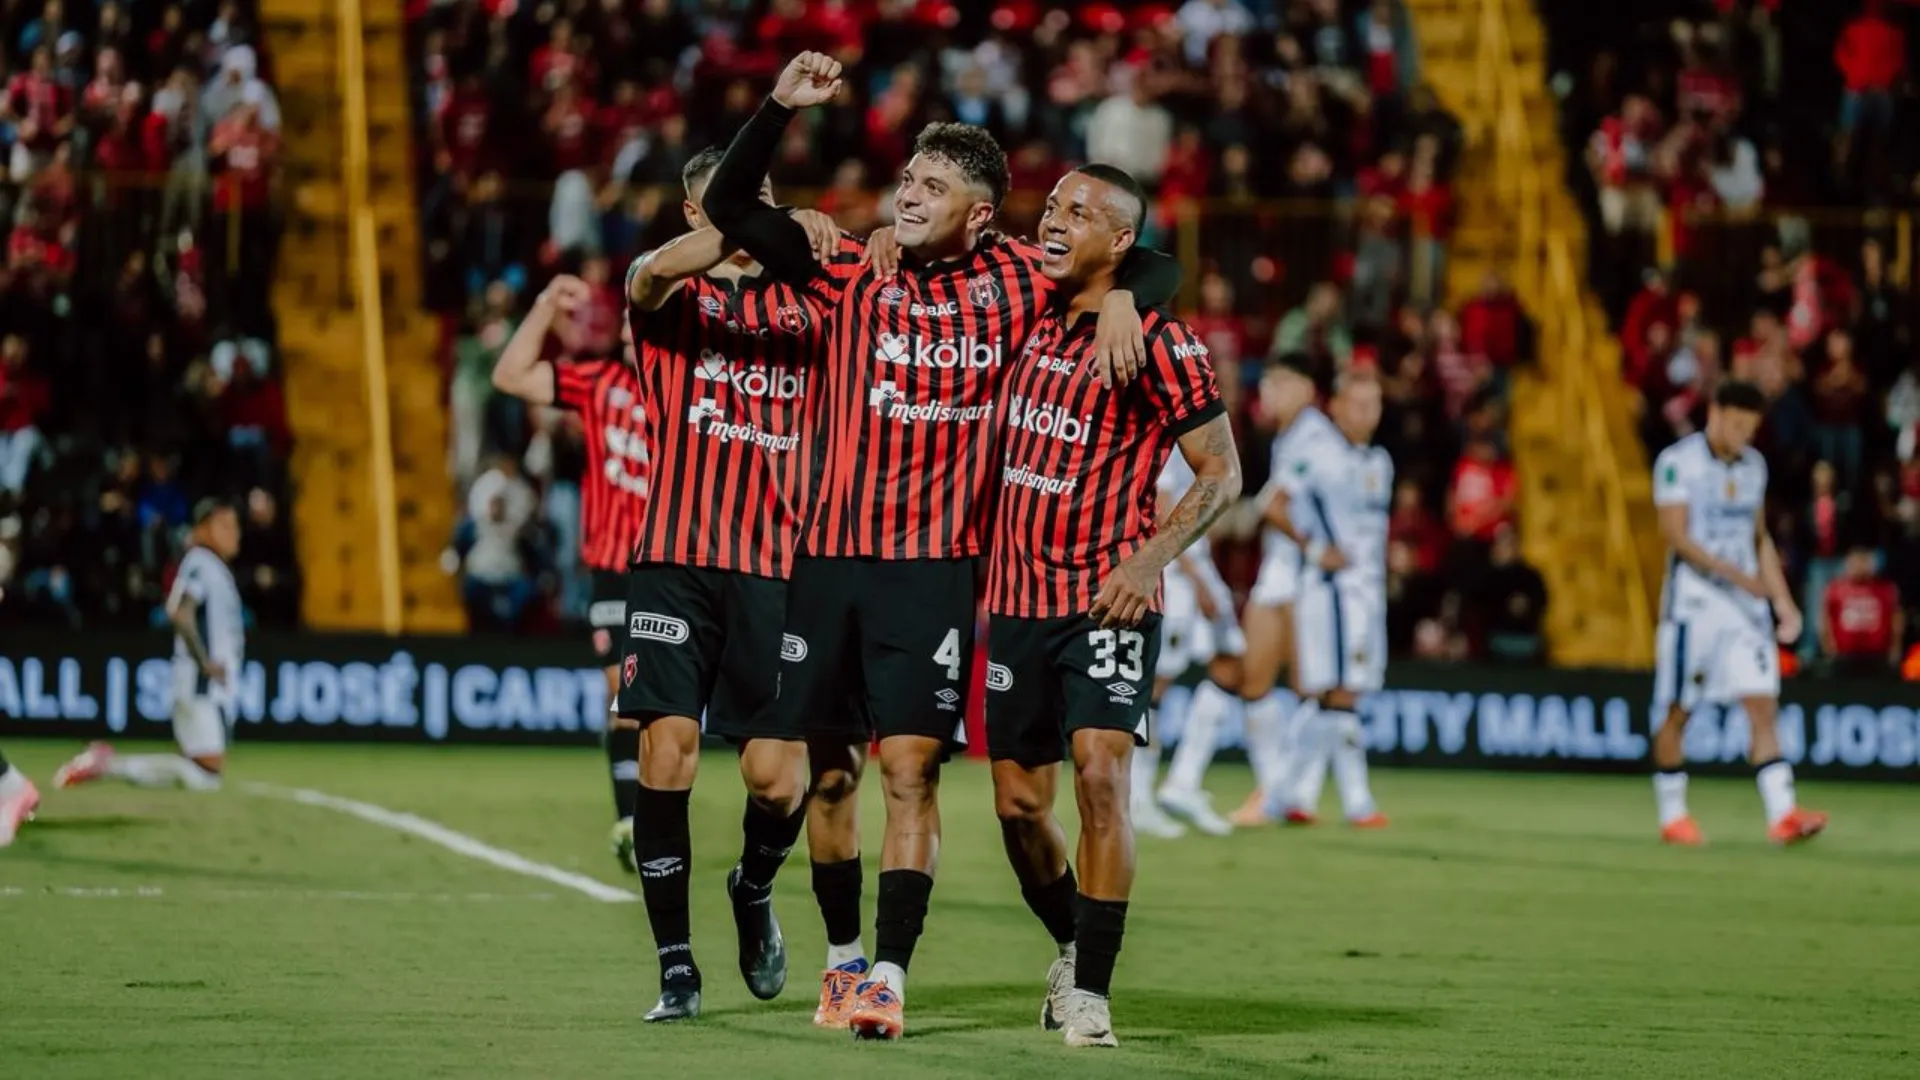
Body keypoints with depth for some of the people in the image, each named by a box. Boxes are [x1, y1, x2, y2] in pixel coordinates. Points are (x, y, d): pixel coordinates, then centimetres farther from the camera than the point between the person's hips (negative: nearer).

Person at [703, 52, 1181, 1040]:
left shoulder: (1016, 283, 4)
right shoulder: (853, 276, 6)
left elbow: (1155, 266, 11)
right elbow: (728, 208, 3)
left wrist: (1122, 300, -11)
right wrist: (781, 108, -8)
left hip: (935, 568, -2)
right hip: (829, 559, 2)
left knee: (910, 767, -10)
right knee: (828, 768, 8)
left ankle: (889, 976, -10)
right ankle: (842, 953, 24)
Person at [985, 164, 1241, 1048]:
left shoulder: (1160, 343, -8)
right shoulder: (1030, 324, 8)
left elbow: (1221, 473, -6)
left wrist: (1151, 558, -18)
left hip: (1108, 603, -6)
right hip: (1018, 599, 6)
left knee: (1100, 777, -18)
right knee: (1018, 802, 8)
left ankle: (1090, 992, -12)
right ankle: (1073, 947, 32)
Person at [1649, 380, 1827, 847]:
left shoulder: (1753, 466, 12)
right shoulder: (1677, 462, -8)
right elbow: (1677, 536, -15)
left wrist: (1782, 599, 13)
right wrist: (1733, 573, -24)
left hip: (1747, 602, 5)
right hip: (1692, 600, -5)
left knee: (1762, 705, -7)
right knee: (1677, 712, 2)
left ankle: (1782, 814, -16)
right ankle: (1672, 816, 16)